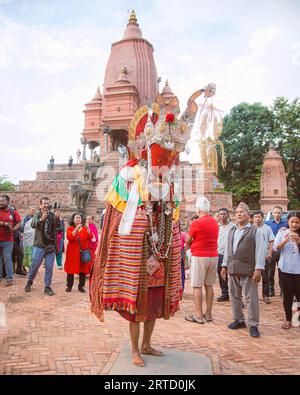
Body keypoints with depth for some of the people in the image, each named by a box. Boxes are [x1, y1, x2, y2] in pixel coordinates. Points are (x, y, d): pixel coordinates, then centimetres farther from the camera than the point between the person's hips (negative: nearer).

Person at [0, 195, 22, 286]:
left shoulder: (13, 212, 2)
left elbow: (19, 224, 5)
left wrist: (13, 229, -12)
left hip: (7, 240, -1)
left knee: (7, 259, -2)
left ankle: (10, 278, 4)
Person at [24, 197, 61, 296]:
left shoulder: (52, 215, 4)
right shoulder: (37, 215, 0)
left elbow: (58, 226, -8)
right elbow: (33, 224, -18)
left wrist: (57, 218, -29)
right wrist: (41, 219, -38)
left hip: (51, 245, 1)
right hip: (39, 245, -1)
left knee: (49, 267, 3)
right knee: (34, 265, 7)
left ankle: (47, 287, 14)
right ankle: (29, 282, 31)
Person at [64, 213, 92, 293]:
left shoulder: (84, 228, 9)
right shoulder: (70, 228, 4)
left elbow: (90, 238, -5)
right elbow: (69, 237, -16)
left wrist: (88, 229, -20)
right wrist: (76, 229, -25)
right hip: (72, 252, -1)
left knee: (83, 269, 3)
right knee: (71, 269, 3)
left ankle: (81, 286, 13)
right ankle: (69, 286, 16)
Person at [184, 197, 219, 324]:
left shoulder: (196, 223, -13)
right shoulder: (215, 222, 7)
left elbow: (188, 241, -3)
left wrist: (188, 244, 19)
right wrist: (193, 243, 15)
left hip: (199, 256, -6)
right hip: (213, 256, 7)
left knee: (197, 286, 1)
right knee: (209, 285, 13)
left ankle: (198, 315, 5)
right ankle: (208, 313, 20)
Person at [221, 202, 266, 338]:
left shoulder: (254, 230, -2)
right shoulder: (231, 230, 15)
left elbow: (260, 250, -8)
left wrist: (258, 268, -15)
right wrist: (224, 265, 14)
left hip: (248, 270, -6)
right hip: (233, 269, 6)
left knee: (251, 298, -1)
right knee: (235, 296, 14)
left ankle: (253, 325, 11)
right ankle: (239, 320, 29)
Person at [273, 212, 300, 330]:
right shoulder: (282, 233, 2)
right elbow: (275, 248, -10)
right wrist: (286, 240, -27)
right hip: (285, 269, 0)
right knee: (287, 296, 8)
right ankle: (288, 319, 23)